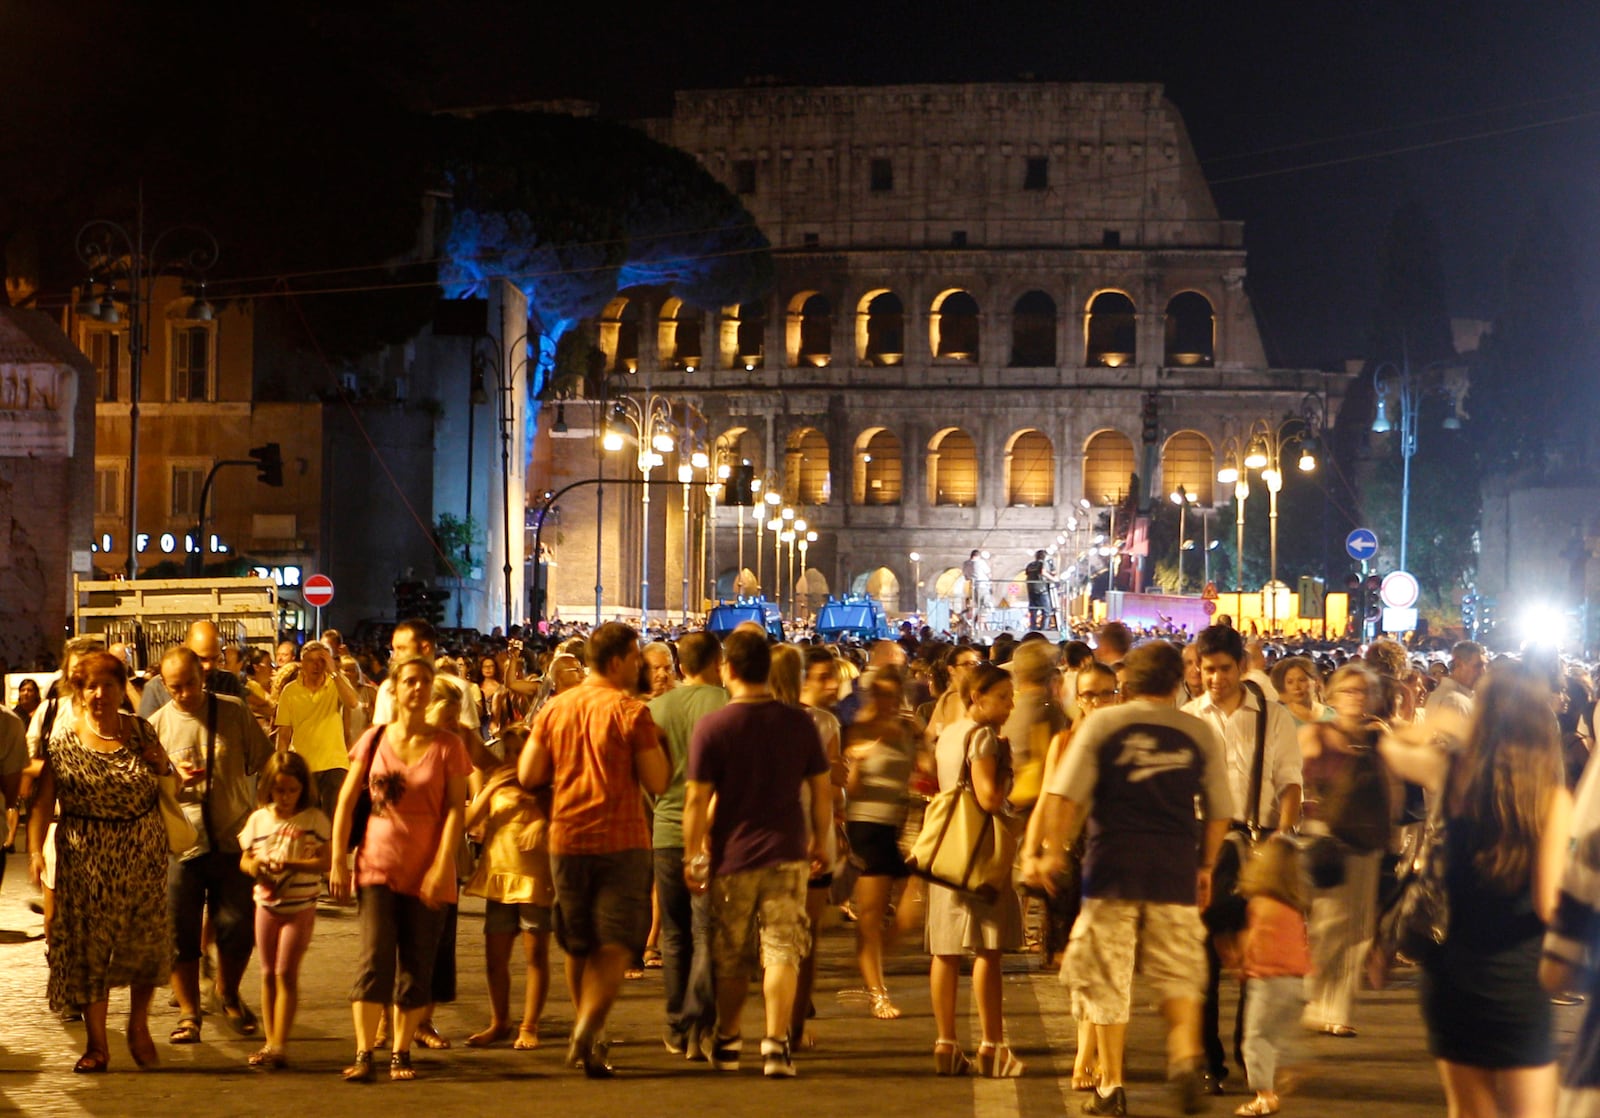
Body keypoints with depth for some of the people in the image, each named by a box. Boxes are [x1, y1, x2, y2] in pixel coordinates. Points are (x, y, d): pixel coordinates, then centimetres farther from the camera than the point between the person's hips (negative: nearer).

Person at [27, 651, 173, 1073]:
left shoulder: (141, 730, 4)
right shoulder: (64, 739, -4)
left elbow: (167, 783, 16)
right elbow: (43, 800, -7)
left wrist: (163, 766, -7)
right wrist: (35, 850, -18)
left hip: (144, 853, 2)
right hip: (86, 859, -2)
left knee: (146, 942, 1)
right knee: (89, 947, 1)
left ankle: (138, 1024, 25)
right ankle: (97, 1044, 11)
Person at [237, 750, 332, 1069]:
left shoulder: (315, 819, -6)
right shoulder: (258, 819, 6)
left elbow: (327, 861, -12)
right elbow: (244, 859, 12)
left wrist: (290, 864, -23)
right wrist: (253, 865, -11)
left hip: (300, 907, -4)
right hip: (266, 904, 4)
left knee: (286, 973, -9)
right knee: (268, 974, 8)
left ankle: (280, 1046, -10)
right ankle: (270, 1043, 16)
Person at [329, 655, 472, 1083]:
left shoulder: (446, 745, -1)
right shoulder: (374, 740, 4)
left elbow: (456, 808, -5)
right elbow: (346, 800, 6)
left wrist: (441, 867, -13)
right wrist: (338, 860, 0)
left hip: (427, 870, 0)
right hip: (378, 865, 0)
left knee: (416, 966, 4)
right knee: (375, 957, -11)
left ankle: (401, 1052, 15)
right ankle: (363, 1053, -8)